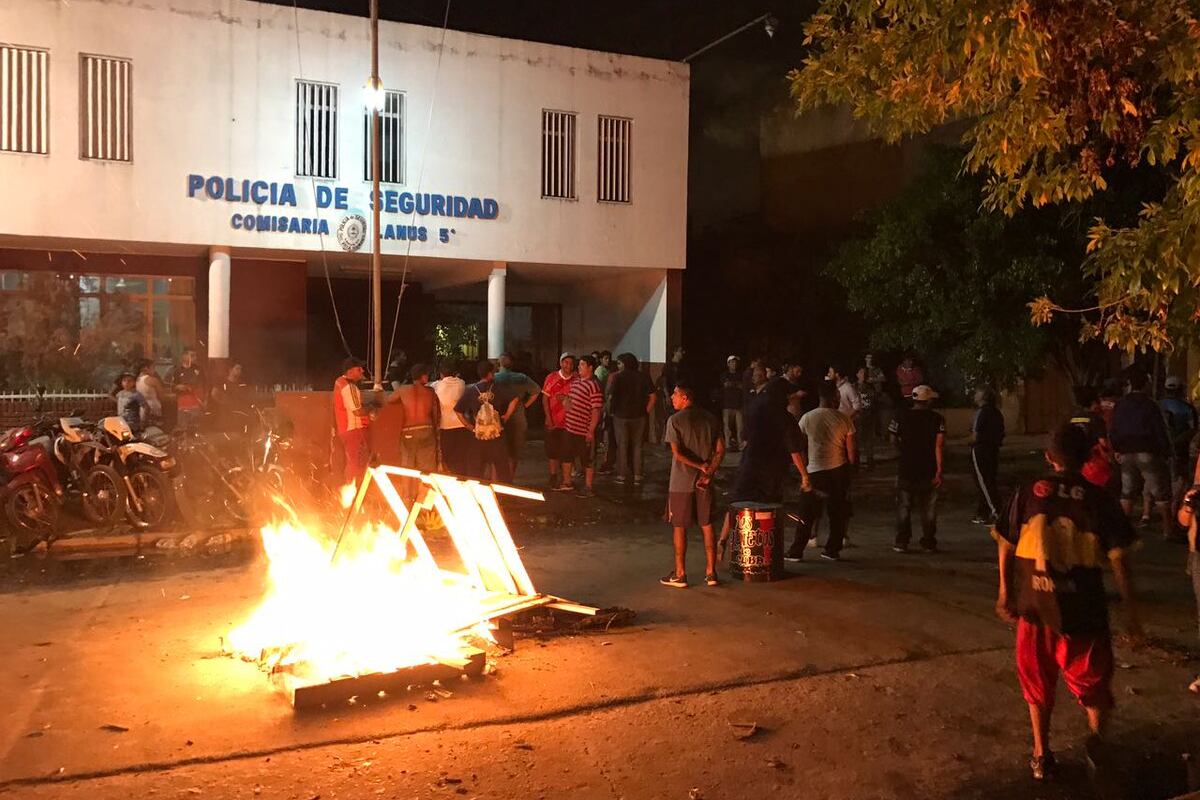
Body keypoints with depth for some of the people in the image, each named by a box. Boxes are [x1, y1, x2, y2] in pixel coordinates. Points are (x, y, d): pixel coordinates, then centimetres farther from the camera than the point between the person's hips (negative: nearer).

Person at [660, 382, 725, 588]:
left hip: (681, 482, -4)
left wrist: (702, 467, -9)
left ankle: (680, 574, 10)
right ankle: (711, 573, 14)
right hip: (704, 481, 4)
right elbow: (720, 450, 0)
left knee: (679, 527, 5)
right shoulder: (711, 419, 5)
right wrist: (708, 472, -6)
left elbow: (676, 453, -16)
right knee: (707, 526, 11)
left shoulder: (675, 420, -9)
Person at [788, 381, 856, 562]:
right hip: (839, 470, 1)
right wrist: (850, 466, 15)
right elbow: (852, 451, -2)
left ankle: (796, 551, 8)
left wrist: (804, 466, 17)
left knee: (807, 513, 6)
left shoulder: (807, 418, -5)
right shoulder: (844, 420, -4)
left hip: (815, 471, 0)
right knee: (838, 512, 13)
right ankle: (832, 550, 18)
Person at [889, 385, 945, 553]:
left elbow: (894, 439, 4)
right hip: (928, 470, 0)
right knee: (928, 508, 10)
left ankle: (901, 543, 9)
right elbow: (939, 445, -12)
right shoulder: (937, 419, -6)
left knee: (903, 507, 9)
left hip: (906, 469, 0)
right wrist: (939, 470, -11)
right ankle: (929, 543, 15)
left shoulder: (901, 416, -2)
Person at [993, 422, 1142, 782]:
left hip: (1035, 605, 1)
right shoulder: (1099, 500, -6)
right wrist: (1131, 613, -1)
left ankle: (1042, 756, 25)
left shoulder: (1027, 494, -3)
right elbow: (1119, 560, -8)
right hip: (1083, 608, -1)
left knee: (1038, 681, 18)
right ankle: (1097, 739, 13)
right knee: (1093, 678, 23)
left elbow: (1005, 547, 2)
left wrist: (1005, 593, 15)